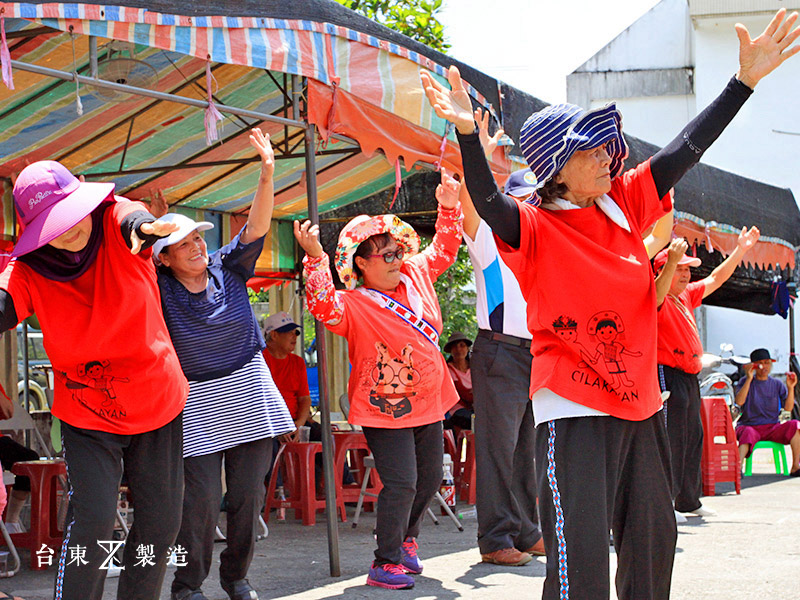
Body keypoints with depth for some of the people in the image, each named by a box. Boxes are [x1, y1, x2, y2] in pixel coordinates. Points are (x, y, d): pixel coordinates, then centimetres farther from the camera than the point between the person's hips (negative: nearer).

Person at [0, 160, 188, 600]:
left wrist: (144, 228, -64)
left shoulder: (114, 222, -14)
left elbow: (132, 217, -38)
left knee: (161, 521, 8)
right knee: (92, 519, -15)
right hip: (88, 415, -2)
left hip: (158, 402, 2)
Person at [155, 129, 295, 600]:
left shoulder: (228, 268, 2)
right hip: (196, 406, -3)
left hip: (247, 395, 3)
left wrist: (268, 174, -23)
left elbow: (257, 226, -9)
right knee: (201, 500, -8)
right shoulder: (160, 289, -4)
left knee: (248, 495, 5)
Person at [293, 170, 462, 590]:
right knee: (401, 484, -12)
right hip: (384, 409, -7)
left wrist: (449, 209, 10)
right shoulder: (353, 305, -17)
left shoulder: (415, 275, 5)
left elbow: (443, 250, 20)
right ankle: (385, 563, -2)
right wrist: (315, 258, -44)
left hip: (428, 403, 8)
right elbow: (324, 308, -37)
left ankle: (405, 539, 38)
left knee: (430, 478, 16)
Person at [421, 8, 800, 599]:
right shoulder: (534, 228, -8)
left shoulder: (624, 204, 8)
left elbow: (685, 151, 9)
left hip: (640, 402, 7)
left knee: (653, 537, 16)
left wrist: (744, 80, 6)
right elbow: (488, 201, -28)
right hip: (573, 409, -7)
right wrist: (468, 134, -45)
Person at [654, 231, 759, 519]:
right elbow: (657, 293, -35)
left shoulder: (686, 296, 16)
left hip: (689, 377, 10)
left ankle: (689, 501, 24)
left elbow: (716, 279, 26)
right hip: (667, 375, -10)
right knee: (670, 439, -12)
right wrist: (672, 261, -50)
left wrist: (741, 250, 23)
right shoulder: (660, 300, -11)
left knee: (692, 438, 15)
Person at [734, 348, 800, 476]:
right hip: (749, 426, -3)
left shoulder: (777, 384, 12)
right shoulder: (744, 382, 6)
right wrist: (749, 379, -18)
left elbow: (788, 408, 2)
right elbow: (739, 402, -14)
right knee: (748, 434, -39)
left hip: (772, 428, 3)